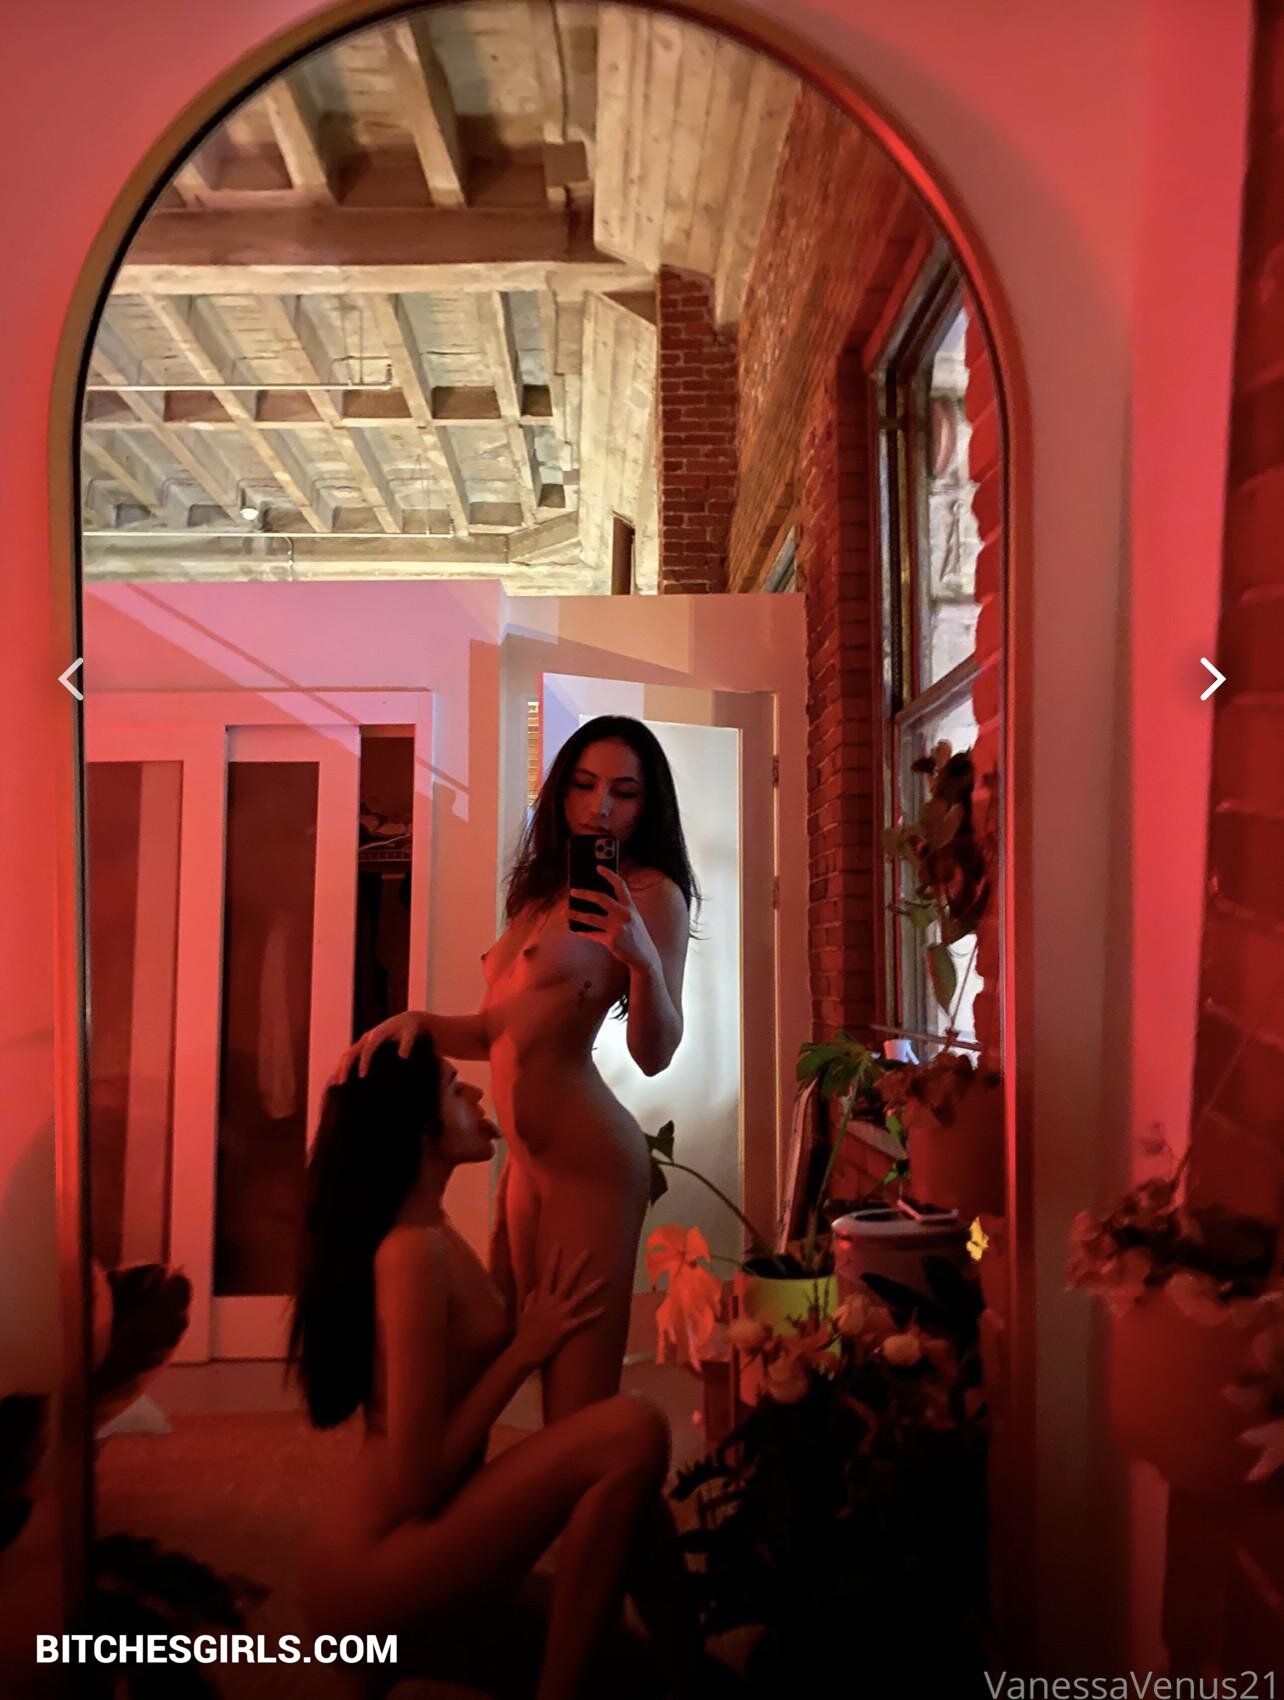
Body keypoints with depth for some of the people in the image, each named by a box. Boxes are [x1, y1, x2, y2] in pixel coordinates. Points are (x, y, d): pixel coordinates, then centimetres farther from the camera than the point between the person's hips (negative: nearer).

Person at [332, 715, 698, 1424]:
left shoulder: (650, 892, -6)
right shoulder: (545, 892, 16)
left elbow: (654, 1054, -15)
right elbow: (495, 1033, 16)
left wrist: (643, 959, -32)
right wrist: (416, 1021, -2)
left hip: (587, 1156, -8)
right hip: (527, 1157, 8)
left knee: (580, 1403, -4)